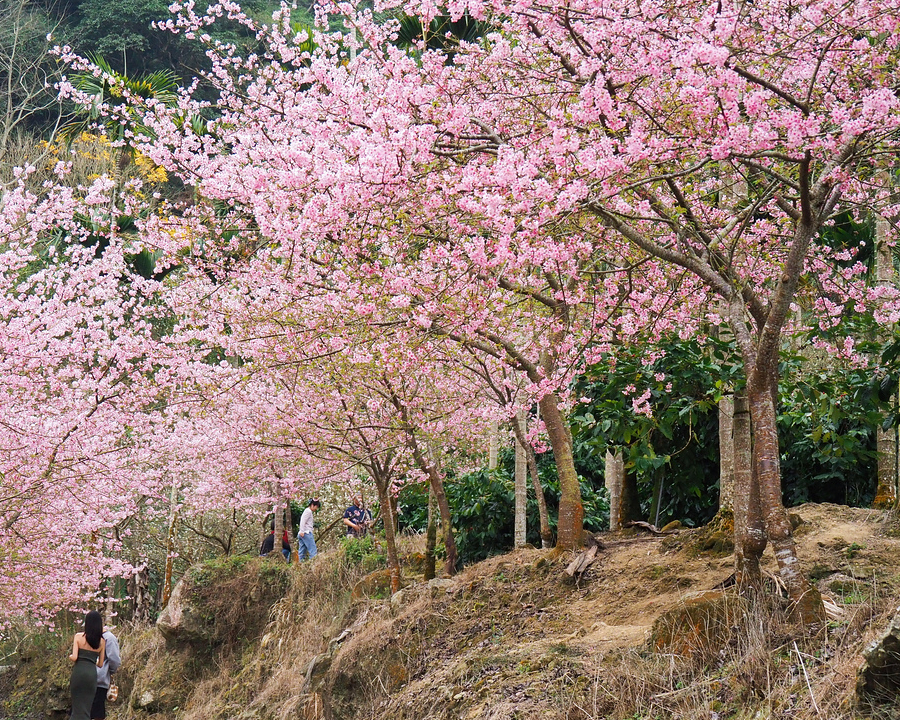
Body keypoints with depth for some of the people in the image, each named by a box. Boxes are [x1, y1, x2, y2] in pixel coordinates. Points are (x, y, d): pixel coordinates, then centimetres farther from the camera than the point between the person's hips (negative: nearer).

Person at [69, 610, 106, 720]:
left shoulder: (78, 637, -2)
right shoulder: (102, 641, 6)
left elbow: (74, 657, -9)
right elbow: (100, 664, 9)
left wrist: (70, 656, 13)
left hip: (79, 671, -2)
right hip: (92, 673, 2)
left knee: (77, 707, 4)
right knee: (86, 708, 7)